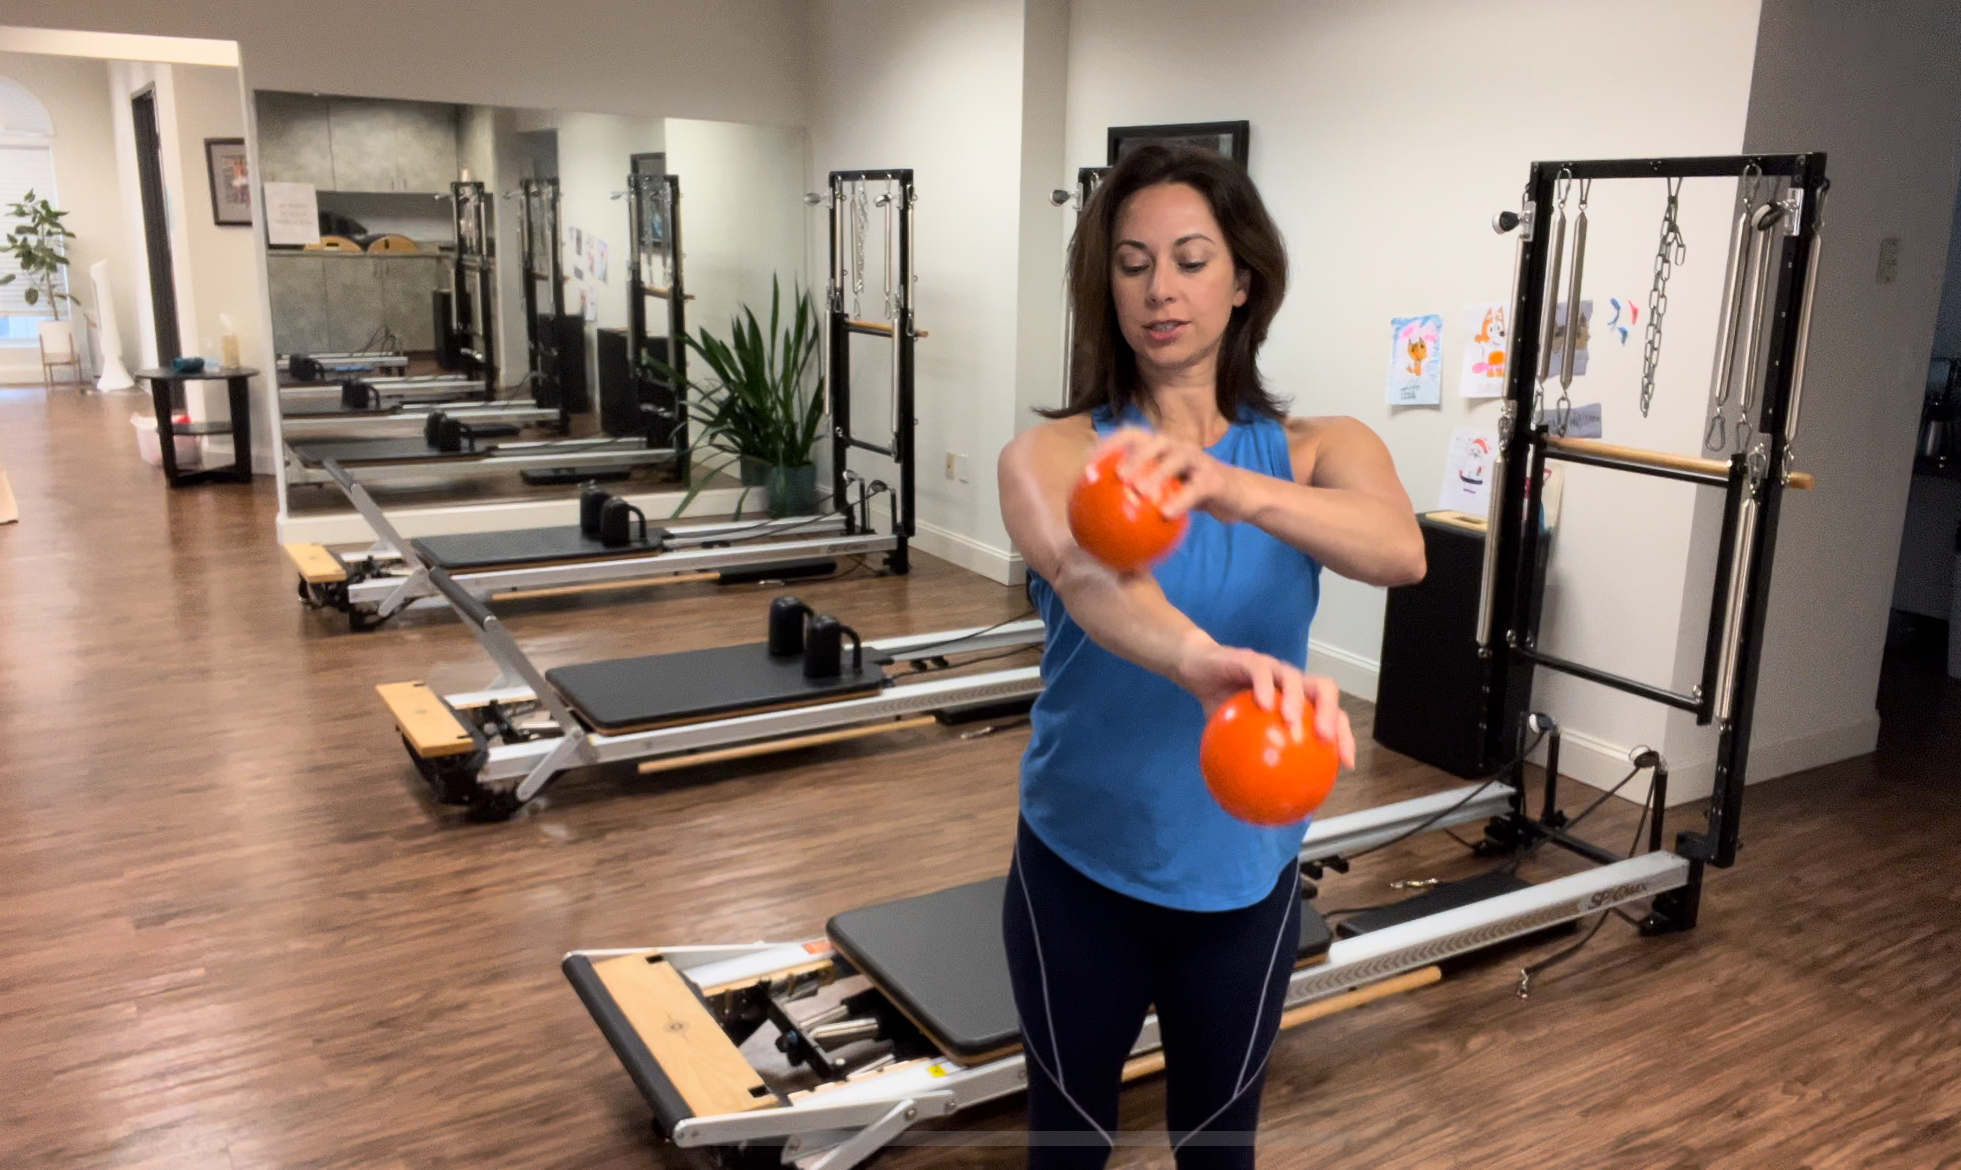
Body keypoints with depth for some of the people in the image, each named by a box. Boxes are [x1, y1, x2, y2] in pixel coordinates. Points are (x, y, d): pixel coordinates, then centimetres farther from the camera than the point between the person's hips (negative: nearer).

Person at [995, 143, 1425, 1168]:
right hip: (1077, 867, -1)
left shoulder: (1317, 451, -7)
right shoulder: (1054, 452, -13)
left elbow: (1399, 550, -30)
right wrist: (1200, 660, -58)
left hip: (1242, 875, 1)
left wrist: (1232, 487, -50)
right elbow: (1083, 576, -36)